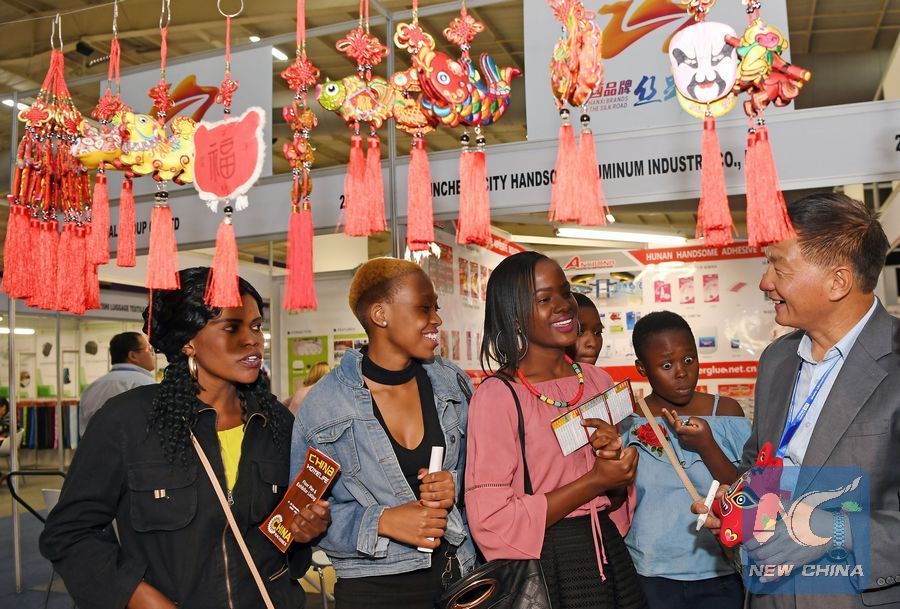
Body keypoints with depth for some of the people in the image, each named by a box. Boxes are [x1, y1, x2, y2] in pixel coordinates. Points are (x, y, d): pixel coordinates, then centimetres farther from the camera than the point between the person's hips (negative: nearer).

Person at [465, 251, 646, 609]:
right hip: (543, 572, -6)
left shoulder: (598, 381, 4)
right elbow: (491, 522, -19)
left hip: (608, 554, 6)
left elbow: (618, 492, 13)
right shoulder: (497, 396, -15)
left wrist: (614, 456, -10)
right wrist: (594, 482, -18)